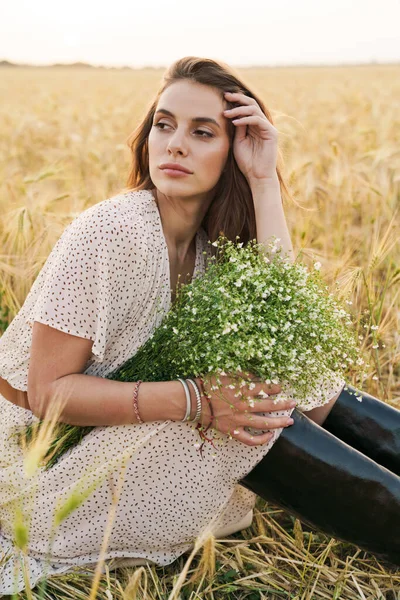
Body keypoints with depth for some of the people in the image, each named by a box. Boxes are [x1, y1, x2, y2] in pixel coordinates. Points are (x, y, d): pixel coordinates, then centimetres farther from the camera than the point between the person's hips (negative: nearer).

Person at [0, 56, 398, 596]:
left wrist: (265, 182, -20)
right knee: (252, 410, -25)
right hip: (49, 464, -7)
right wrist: (195, 401, -33)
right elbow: (47, 392, -22)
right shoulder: (113, 231, -23)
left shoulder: (215, 241, -2)